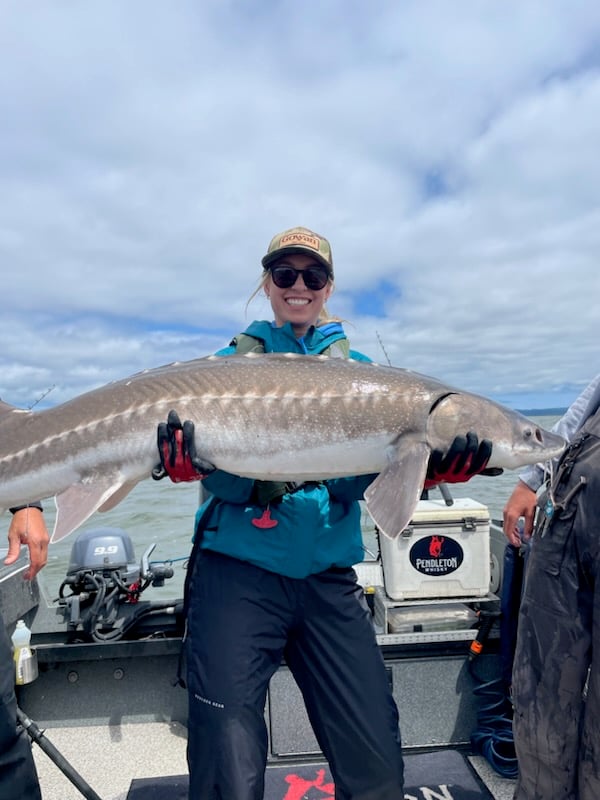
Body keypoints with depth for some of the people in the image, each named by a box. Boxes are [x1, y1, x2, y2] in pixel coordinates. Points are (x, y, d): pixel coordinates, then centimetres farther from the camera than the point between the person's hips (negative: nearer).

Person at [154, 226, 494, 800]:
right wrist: (191, 463, -25)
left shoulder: (356, 367, 12)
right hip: (238, 574, -1)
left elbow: (366, 476, 1)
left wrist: (427, 468, -18)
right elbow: (226, 478, -4)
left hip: (328, 580, 2)